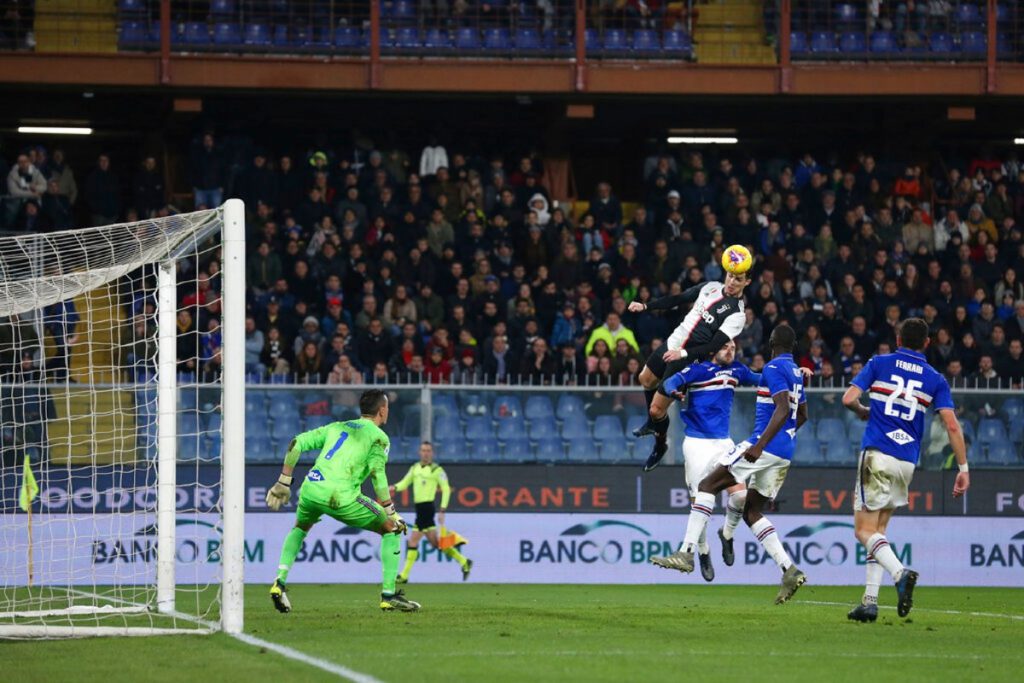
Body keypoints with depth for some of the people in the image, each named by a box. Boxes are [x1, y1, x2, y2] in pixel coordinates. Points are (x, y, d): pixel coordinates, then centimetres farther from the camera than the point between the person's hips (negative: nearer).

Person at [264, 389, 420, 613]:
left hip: (311, 489, 5)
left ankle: (280, 583, 19)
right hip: (341, 497, -5)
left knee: (299, 528, 37)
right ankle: (389, 595, 7)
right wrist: (391, 513, -4)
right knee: (392, 529, 12)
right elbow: (377, 473, -7)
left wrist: (283, 482, 22)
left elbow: (297, 443, 18)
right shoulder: (379, 436, 9)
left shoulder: (336, 427, 25)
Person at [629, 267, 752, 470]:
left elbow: (714, 347, -26)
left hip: (686, 362, -7)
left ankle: (661, 445, 26)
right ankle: (652, 423, 53)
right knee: (646, 380, 27)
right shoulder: (711, 287, -1)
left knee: (657, 408, -4)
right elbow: (679, 299, 10)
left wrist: (683, 354, -36)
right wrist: (645, 306, 5)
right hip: (671, 344, 7)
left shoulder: (737, 314, -21)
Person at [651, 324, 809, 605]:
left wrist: (760, 445, -26)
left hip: (766, 447, -9)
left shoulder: (774, 369, -10)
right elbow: (802, 415, 29)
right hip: (784, 454, 9)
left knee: (708, 485, -5)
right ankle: (789, 570, 1)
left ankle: (686, 553, -14)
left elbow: (783, 409, -22)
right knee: (751, 511, 14)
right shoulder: (795, 372, 18)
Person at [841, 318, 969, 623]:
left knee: (865, 530, -3)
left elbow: (848, 399, -4)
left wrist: (863, 412, 18)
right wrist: (963, 468, 2)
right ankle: (870, 601, 7)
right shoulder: (935, 379, 7)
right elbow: (952, 425, -1)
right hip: (907, 462, 4)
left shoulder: (879, 364, 3)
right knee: (878, 529, 14)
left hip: (876, 455, -4)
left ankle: (900, 573, -29)